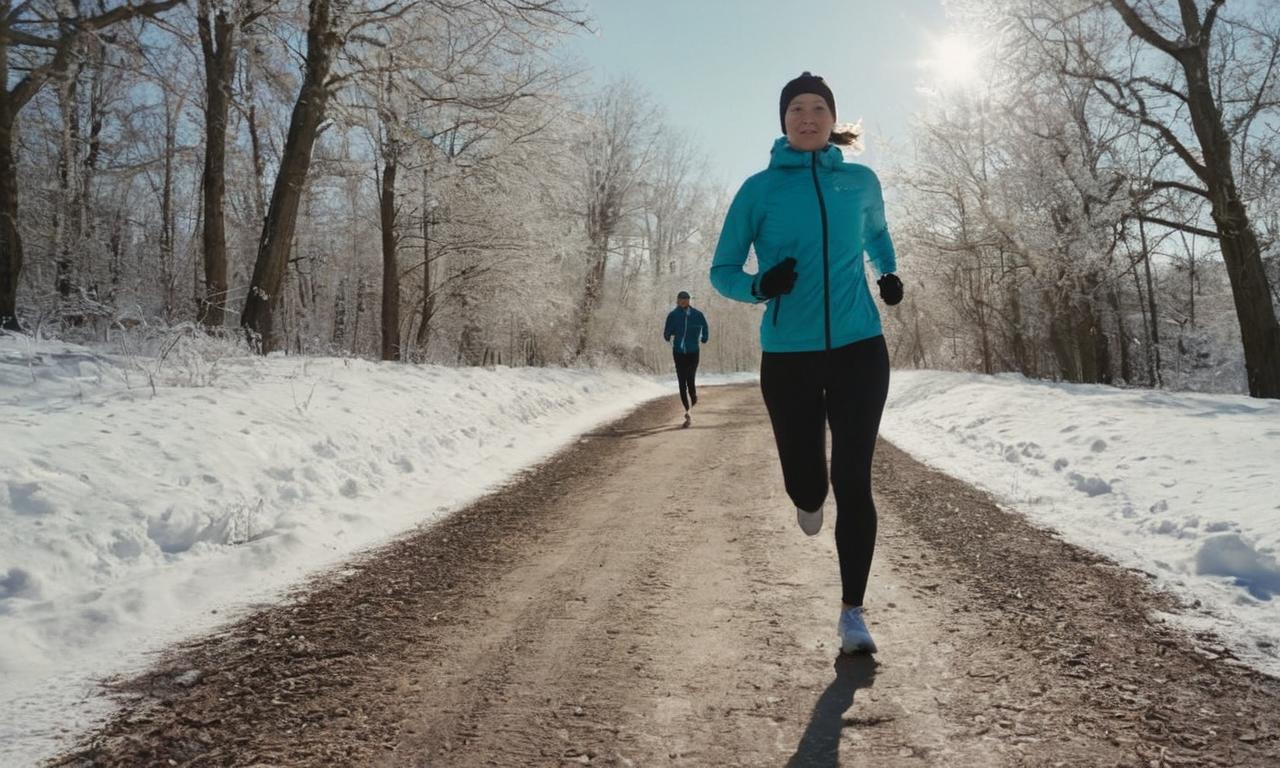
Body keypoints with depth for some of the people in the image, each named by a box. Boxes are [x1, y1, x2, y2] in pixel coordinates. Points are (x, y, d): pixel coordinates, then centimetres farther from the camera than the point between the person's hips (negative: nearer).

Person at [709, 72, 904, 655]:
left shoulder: (860, 181, 8)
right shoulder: (760, 188, 1)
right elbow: (722, 271, 3)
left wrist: (888, 274, 9)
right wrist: (759, 286, -18)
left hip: (859, 351, 1)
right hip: (788, 357, -1)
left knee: (853, 481, -5)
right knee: (805, 483, 5)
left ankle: (852, 612, 7)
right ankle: (810, 499, 45)